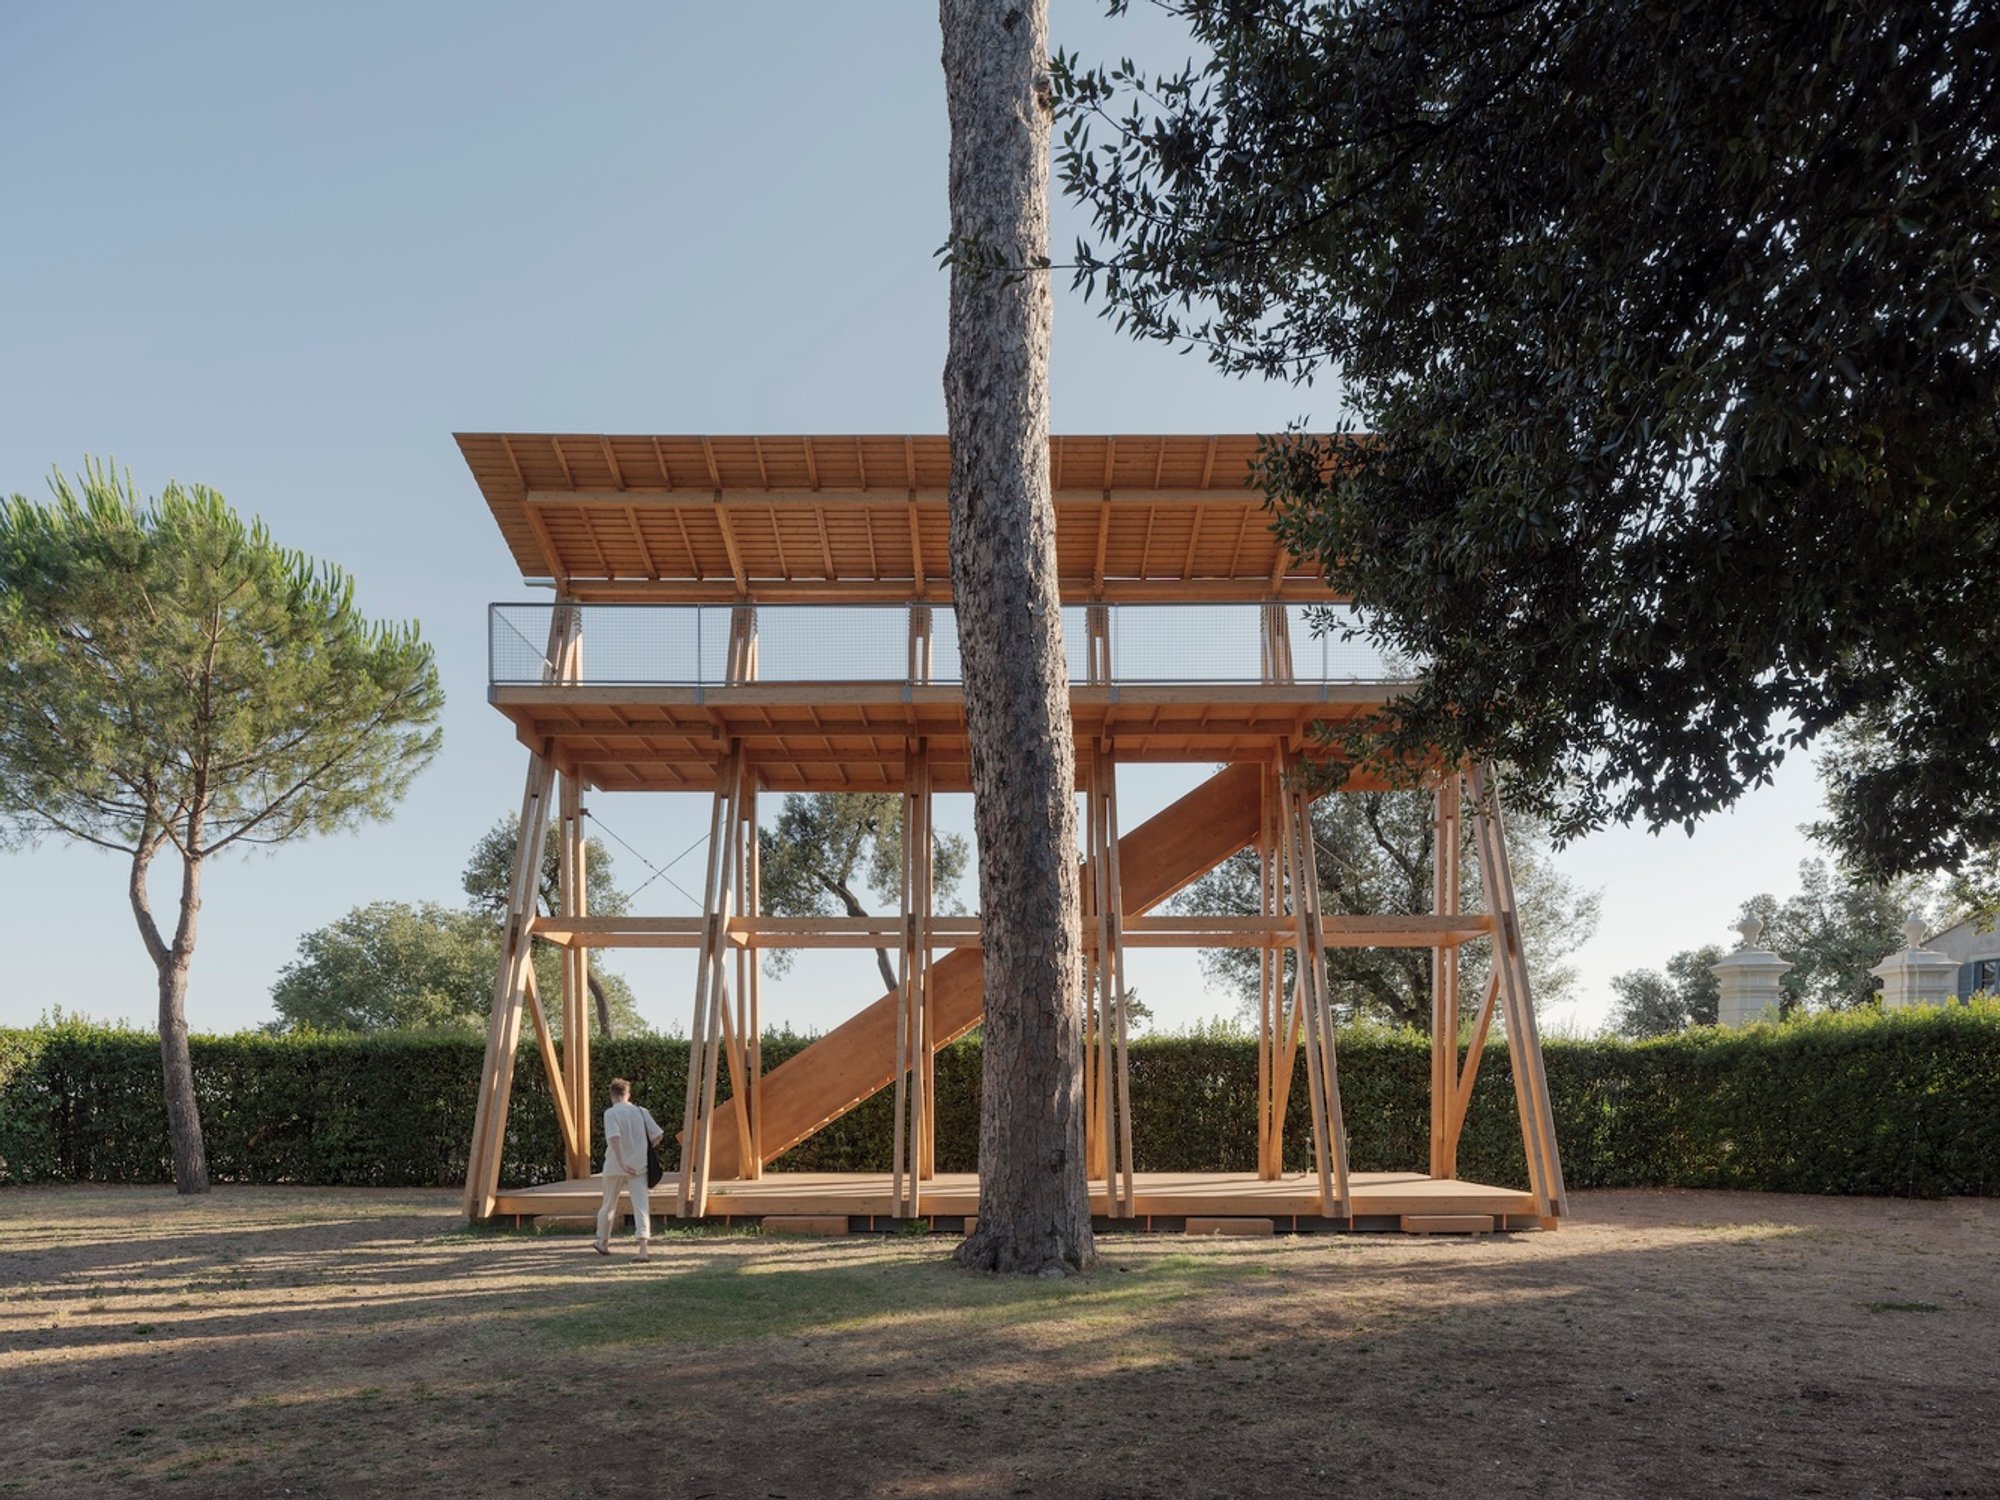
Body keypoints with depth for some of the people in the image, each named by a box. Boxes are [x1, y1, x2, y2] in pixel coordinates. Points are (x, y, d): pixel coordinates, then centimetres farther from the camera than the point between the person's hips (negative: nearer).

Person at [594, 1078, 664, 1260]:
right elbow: (658, 1135, 1)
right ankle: (643, 1249, -18)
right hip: (638, 1167, 2)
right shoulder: (641, 1111, 3)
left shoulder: (611, 1113, -9)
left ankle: (603, 1243, 36)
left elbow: (614, 1138, -24)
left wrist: (622, 1163, -23)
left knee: (608, 1205, 18)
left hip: (615, 1167, -2)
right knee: (641, 1205, -4)